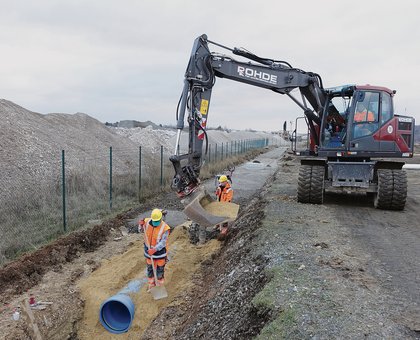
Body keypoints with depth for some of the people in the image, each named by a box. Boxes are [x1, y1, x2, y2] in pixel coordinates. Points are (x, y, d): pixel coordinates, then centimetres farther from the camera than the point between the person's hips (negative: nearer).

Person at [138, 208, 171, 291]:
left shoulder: (165, 228, -27)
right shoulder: (147, 222, -16)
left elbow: (163, 243, -26)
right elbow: (141, 229, 3)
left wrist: (154, 250, -40)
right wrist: (141, 224, -19)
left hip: (160, 251, -4)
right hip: (149, 250, 4)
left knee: (160, 270, 12)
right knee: (150, 268, 19)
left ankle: (160, 286, 34)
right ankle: (151, 285, 41)